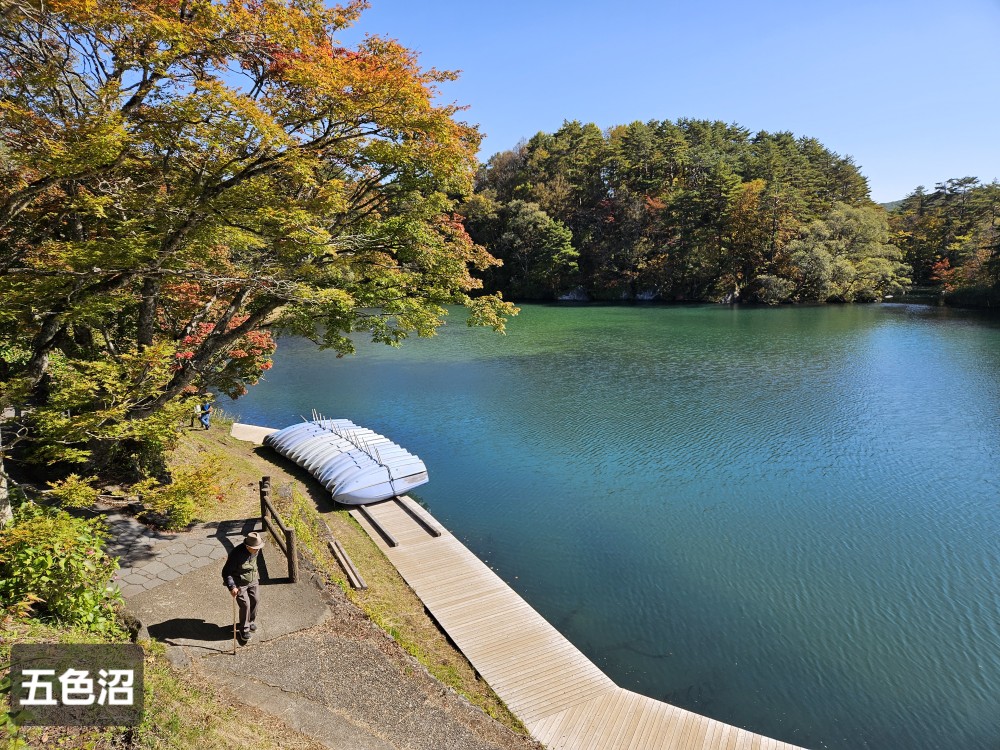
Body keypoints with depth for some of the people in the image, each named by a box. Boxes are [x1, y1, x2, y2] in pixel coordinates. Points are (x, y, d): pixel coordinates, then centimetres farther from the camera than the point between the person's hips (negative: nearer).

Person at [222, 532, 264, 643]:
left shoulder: (255, 551, -11)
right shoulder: (236, 554, -32)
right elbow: (226, 572, -25)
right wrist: (231, 587, -34)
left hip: (252, 581, 6)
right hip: (240, 583, -6)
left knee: (255, 600, 13)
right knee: (245, 604, -6)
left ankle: (251, 621, 39)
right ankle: (244, 630, 14)